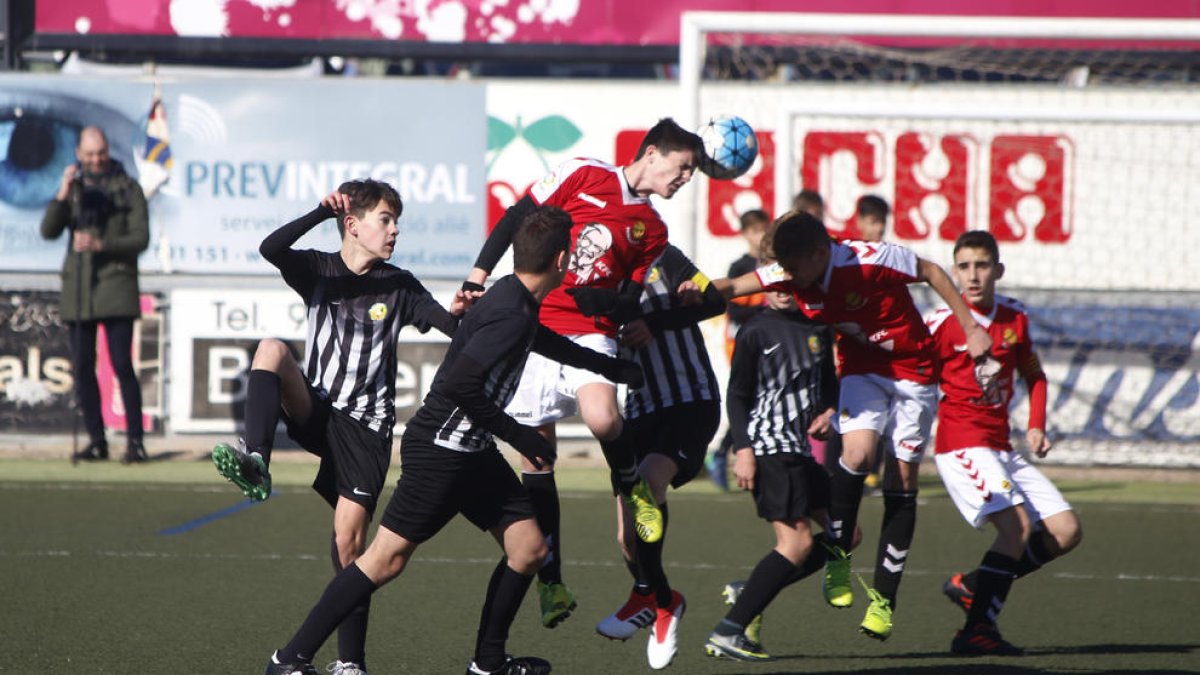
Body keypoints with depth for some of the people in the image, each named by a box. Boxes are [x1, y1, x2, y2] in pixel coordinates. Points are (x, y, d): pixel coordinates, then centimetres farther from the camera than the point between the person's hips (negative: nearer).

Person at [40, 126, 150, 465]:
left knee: (122, 364, -11)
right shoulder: (74, 188, 11)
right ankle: (97, 441, 8)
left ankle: (135, 440, -8)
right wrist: (62, 195, -16)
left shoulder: (128, 188, 2)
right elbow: (49, 231, -1)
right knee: (83, 368, 2)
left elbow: (140, 238, -5)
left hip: (116, 286, -4)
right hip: (78, 286, 4)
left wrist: (101, 245, -20)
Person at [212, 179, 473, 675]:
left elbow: (450, 326, -5)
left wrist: (457, 313, -28)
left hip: (365, 428, -1)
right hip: (315, 410, 1)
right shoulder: (318, 271, 2)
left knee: (349, 540, -7)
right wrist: (323, 212, -26)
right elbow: (270, 249, -18)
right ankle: (255, 462, -41)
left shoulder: (399, 287, 3)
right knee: (272, 348, -25)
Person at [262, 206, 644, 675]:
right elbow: (460, 385, -28)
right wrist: (518, 435, -19)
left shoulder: (518, 303, 11)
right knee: (389, 557, -8)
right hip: (439, 449, -10)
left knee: (528, 547, 7)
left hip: (472, 452, 10)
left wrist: (617, 369, 44)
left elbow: (550, 344, 35)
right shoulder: (510, 315, -22)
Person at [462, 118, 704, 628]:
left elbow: (630, 301, 11)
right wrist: (476, 280, -5)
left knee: (602, 418, -30)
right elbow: (514, 220, 2)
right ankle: (550, 582, 7)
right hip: (532, 325, -1)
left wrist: (605, 302, -13)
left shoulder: (653, 230, 14)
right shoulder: (583, 176, 2)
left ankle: (632, 486, 3)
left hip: (590, 332, 1)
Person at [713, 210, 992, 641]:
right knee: (857, 452, -23)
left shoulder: (871, 259, -26)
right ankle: (837, 558, -4)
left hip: (912, 369, -3)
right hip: (861, 370, 3)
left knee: (903, 477, 0)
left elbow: (931, 273, -13)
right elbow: (732, 287, -16)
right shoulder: (789, 277, -13)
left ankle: (884, 597, 7)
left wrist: (971, 329, -9)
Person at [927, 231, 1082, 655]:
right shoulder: (942, 324, -9)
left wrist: (1036, 425, 9)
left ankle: (971, 586, 10)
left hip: (1002, 449, 7)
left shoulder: (1015, 318, 8)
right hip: (962, 446, -7)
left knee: (1066, 531, 2)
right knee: (1018, 524, -25)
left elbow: (1034, 376, 22)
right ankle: (977, 631, -23)